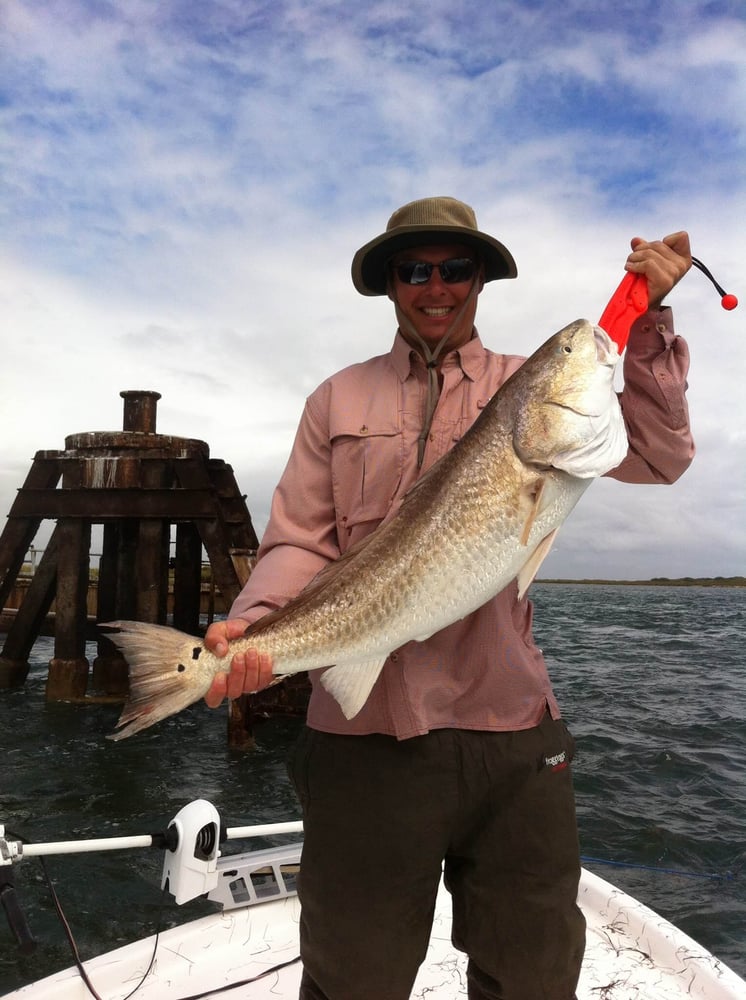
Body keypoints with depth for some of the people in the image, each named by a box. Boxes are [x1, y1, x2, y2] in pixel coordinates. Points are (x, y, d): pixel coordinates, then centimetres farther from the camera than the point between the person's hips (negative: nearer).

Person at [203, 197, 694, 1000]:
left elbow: (658, 458, -1)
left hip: (509, 724, 1)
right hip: (362, 729, 0)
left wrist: (648, 324, -10)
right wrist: (250, 624, -16)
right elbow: (298, 542, 2)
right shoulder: (339, 399, 7)